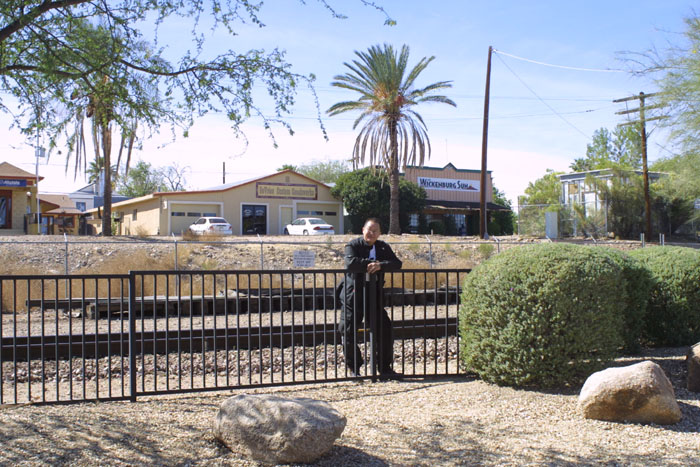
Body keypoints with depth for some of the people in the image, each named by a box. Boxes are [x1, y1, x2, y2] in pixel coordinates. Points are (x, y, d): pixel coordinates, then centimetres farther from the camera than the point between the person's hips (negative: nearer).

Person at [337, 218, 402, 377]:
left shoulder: (383, 247, 8)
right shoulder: (353, 245, -4)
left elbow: (397, 264, -5)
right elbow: (351, 263, -24)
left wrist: (380, 265, -22)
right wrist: (371, 263, -18)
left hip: (375, 295, 3)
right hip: (353, 295, -3)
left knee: (384, 330, 2)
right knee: (348, 333, 0)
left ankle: (384, 367, 17)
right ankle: (354, 368, 18)